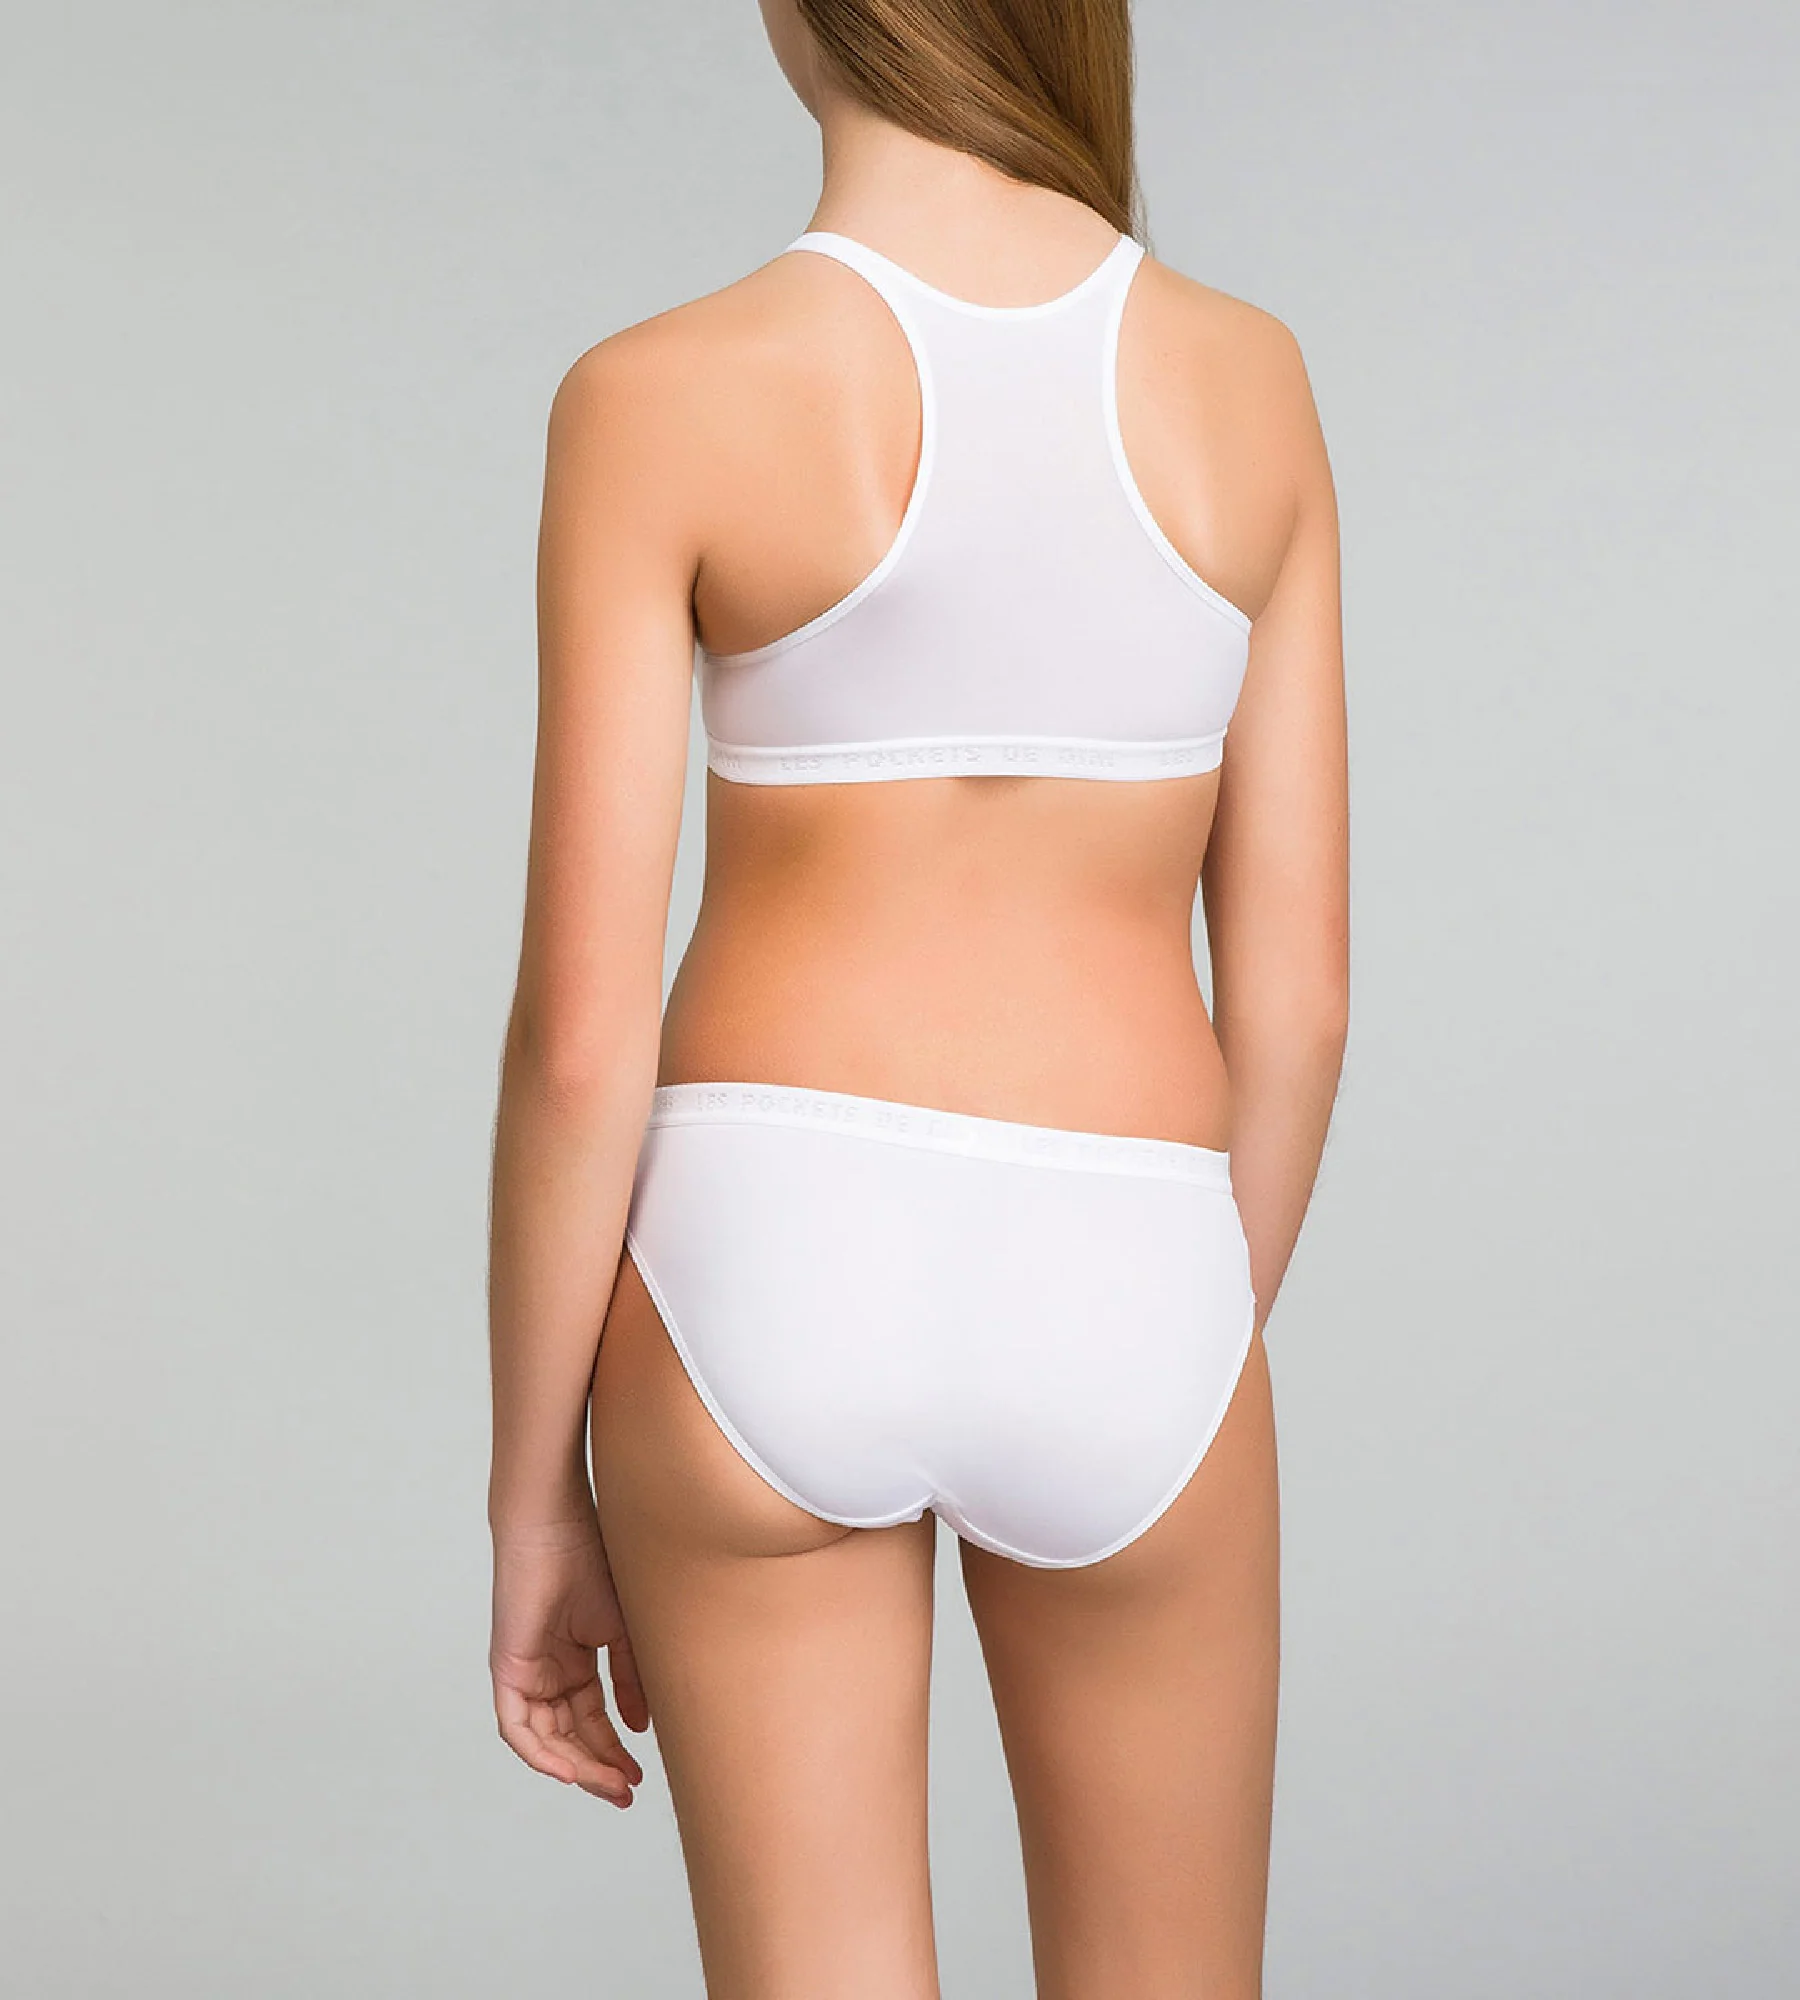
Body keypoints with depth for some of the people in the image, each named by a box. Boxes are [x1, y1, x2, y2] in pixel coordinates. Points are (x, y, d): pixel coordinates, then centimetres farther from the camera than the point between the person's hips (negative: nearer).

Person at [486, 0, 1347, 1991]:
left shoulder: (659, 401, -9)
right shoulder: (1250, 378, 0)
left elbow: (583, 1030, -9)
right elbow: (1297, 982, 3)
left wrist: (533, 1500, 2)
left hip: (764, 1287, -1)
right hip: (1113, 1308, 2)